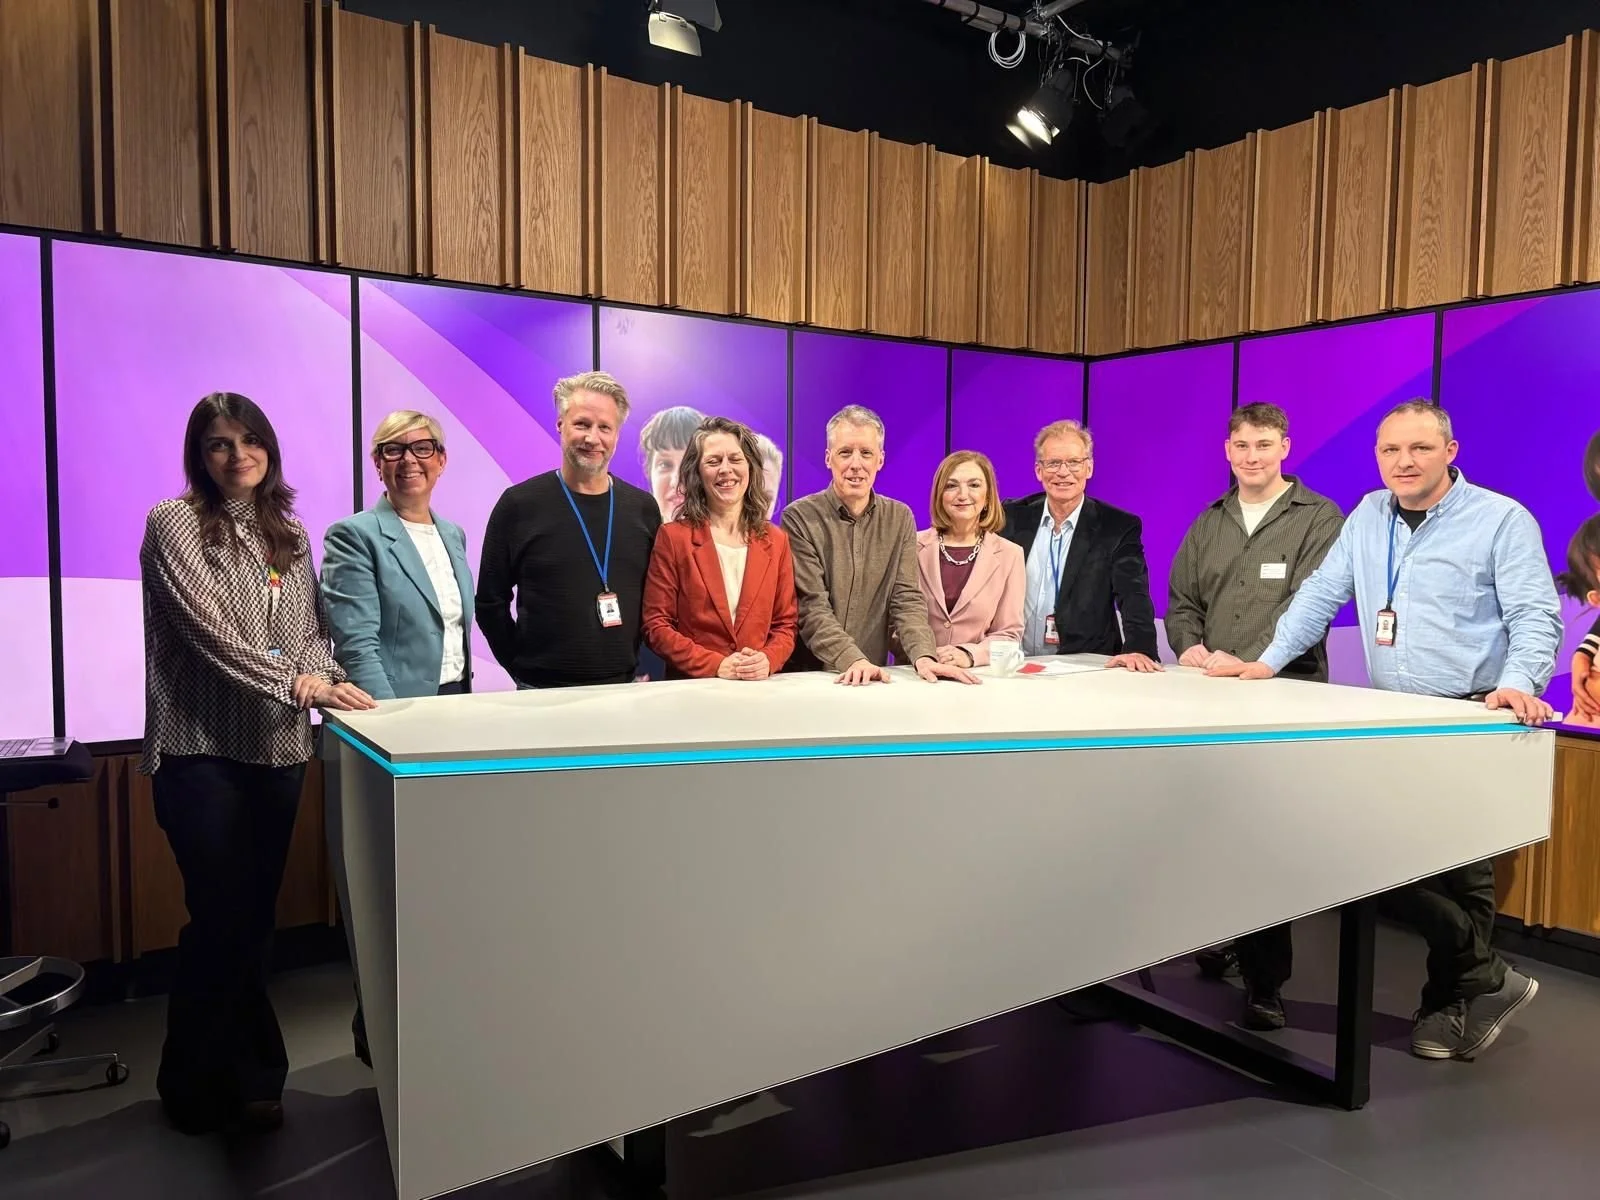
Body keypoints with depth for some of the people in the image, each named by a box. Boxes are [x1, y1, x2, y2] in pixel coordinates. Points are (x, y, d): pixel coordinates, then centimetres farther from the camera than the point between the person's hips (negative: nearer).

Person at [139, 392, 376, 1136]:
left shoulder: (290, 535, 13)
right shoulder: (174, 523, -4)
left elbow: (314, 631, 10)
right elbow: (207, 629, -16)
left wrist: (322, 674, -11)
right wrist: (293, 682, -23)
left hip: (279, 749, 5)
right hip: (201, 751, -5)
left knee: (253, 918, 11)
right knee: (224, 920, 0)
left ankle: (237, 1080, 26)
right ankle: (209, 1086, 19)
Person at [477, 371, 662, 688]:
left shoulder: (643, 508, 3)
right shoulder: (518, 504, -5)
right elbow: (490, 602, -1)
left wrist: (641, 663, 3)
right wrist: (524, 667, -2)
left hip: (624, 688, 3)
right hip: (543, 692, -2)